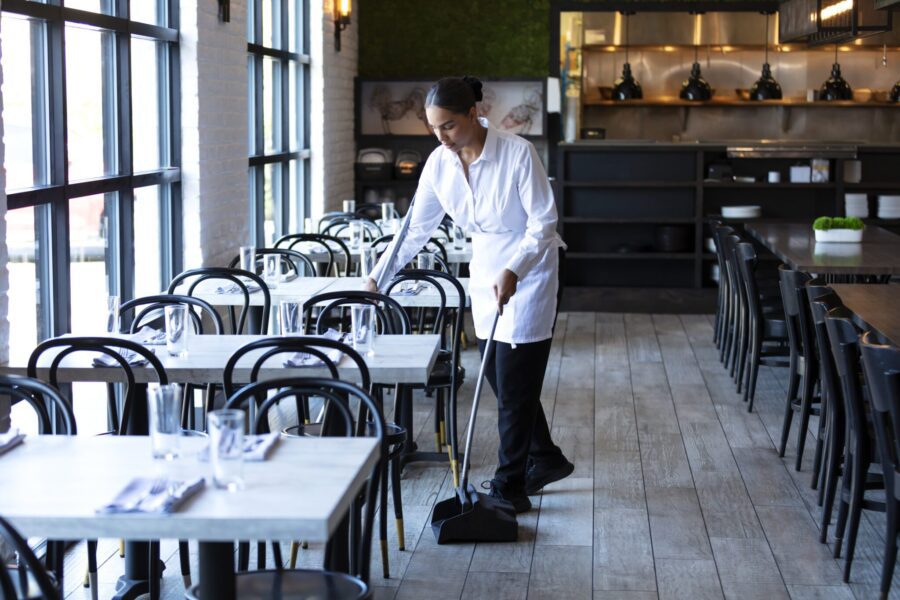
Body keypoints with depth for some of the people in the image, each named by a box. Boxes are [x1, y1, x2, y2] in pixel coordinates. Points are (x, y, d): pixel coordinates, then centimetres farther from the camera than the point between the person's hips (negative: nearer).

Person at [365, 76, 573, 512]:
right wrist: (377, 277, -5)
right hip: (485, 270, 6)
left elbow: (542, 224, -20)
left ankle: (509, 488, 4)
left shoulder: (517, 153, -23)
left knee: (514, 382, -4)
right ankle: (546, 460, 30)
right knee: (500, 377, 11)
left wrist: (513, 271, -32)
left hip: (528, 272, -6)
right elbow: (416, 229, 0)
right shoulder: (439, 163, -6)